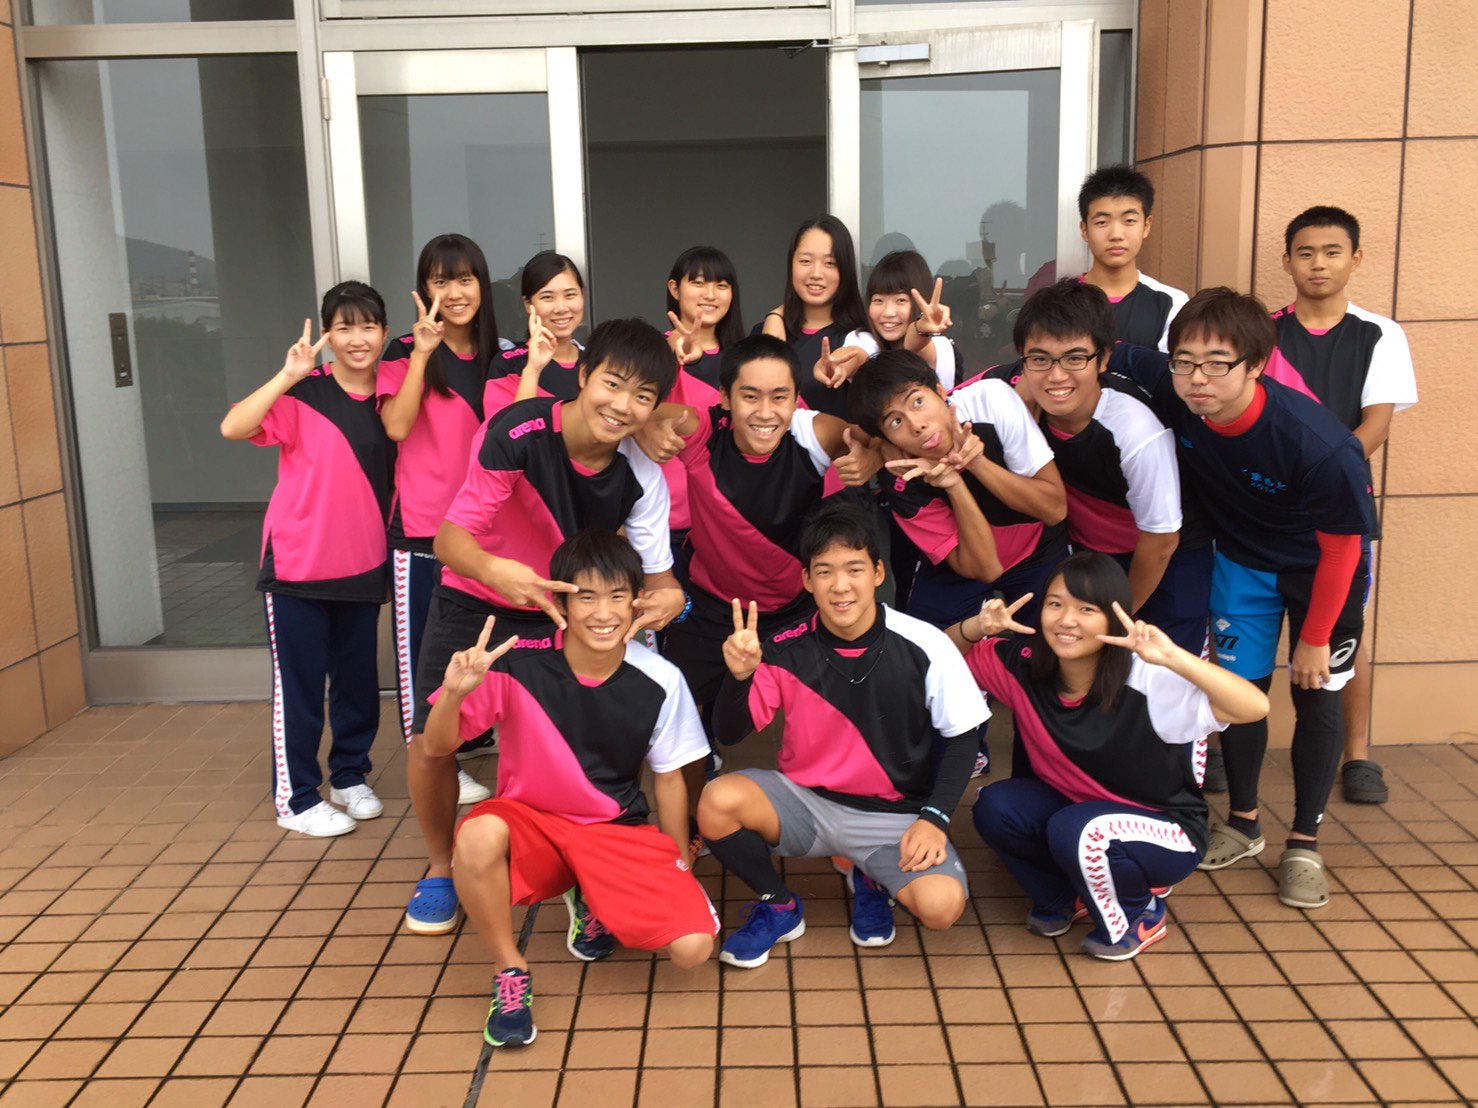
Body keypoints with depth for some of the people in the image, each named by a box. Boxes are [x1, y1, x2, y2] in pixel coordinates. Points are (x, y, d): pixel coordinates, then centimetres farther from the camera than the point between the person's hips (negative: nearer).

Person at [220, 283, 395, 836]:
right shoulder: (303, 395, -10)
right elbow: (233, 427, -25)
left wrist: (387, 551, 8)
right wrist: (288, 375, -29)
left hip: (363, 567, 5)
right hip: (298, 565, -4)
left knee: (358, 679, 14)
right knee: (299, 683, 5)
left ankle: (351, 776, 33)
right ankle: (296, 798, 19)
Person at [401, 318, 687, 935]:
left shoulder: (640, 479, -18)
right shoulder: (518, 433, -28)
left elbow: (658, 576, -12)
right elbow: (450, 539, -29)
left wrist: (667, 597, -38)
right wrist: (495, 570, -52)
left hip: (559, 615, 2)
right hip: (473, 605, -2)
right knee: (430, 742, -10)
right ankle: (440, 867, 18)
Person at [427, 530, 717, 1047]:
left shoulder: (660, 682, -12)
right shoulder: (517, 663, -17)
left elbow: (668, 777, 2)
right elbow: (437, 747, -10)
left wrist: (679, 863, 7)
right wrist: (454, 693, -30)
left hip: (620, 831, 1)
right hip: (531, 820, -1)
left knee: (693, 947, -18)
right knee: (478, 835, -37)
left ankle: (597, 905, 15)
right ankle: (510, 972, -10)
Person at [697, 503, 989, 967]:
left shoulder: (926, 647, -14)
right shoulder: (787, 651, -9)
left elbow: (962, 735, -3)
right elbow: (729, 733, -6)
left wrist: (933, 818, -12)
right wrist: (740, 676, -26)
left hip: (895, 814, -1)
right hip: (806, 802, 2)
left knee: (942, 904, -28)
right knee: (718, 800, -26)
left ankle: (871, 879, 10)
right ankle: (779, 907, 4)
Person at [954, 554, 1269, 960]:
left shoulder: (1147, 682, -28)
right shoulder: (1025, 667, -13)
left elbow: (1255, 707, -38)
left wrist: (1174, 657, -49)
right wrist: (975, 628, -22)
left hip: (1164, 831, -4)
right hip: (1071, 810, 5)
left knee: (1075, 831, -34)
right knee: (995, 807, -22)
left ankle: (1140, 916, 0)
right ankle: (1064, 898, 8)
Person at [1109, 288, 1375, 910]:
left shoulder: (1319, 445, -37)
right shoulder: (1170, 394, -28)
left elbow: (1341, 545, -22)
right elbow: (1113, 356, -10)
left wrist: (1315, 638, -13)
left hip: (1321, 569, -3)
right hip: (1242, 560, 4)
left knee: (1315, 696, 2)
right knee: (1241, 688, 8)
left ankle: (1304, 843, 17)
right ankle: (1243, 823, 27)